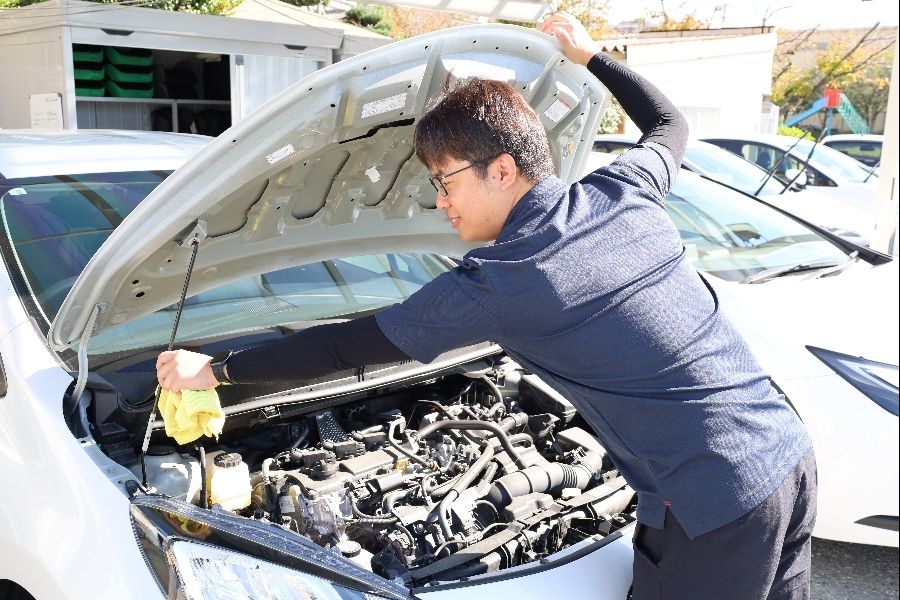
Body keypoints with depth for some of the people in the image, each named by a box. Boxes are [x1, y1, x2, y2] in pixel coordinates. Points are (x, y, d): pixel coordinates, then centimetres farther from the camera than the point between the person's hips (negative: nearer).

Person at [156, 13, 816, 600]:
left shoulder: (497, 286, -14)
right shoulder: (625, 190, 3)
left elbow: (355, 343, -6)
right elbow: (671, 124, 27)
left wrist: (216, 369, 5)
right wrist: (591, 55, 34)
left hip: (715, 505, -8)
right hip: (790, 456, 8)